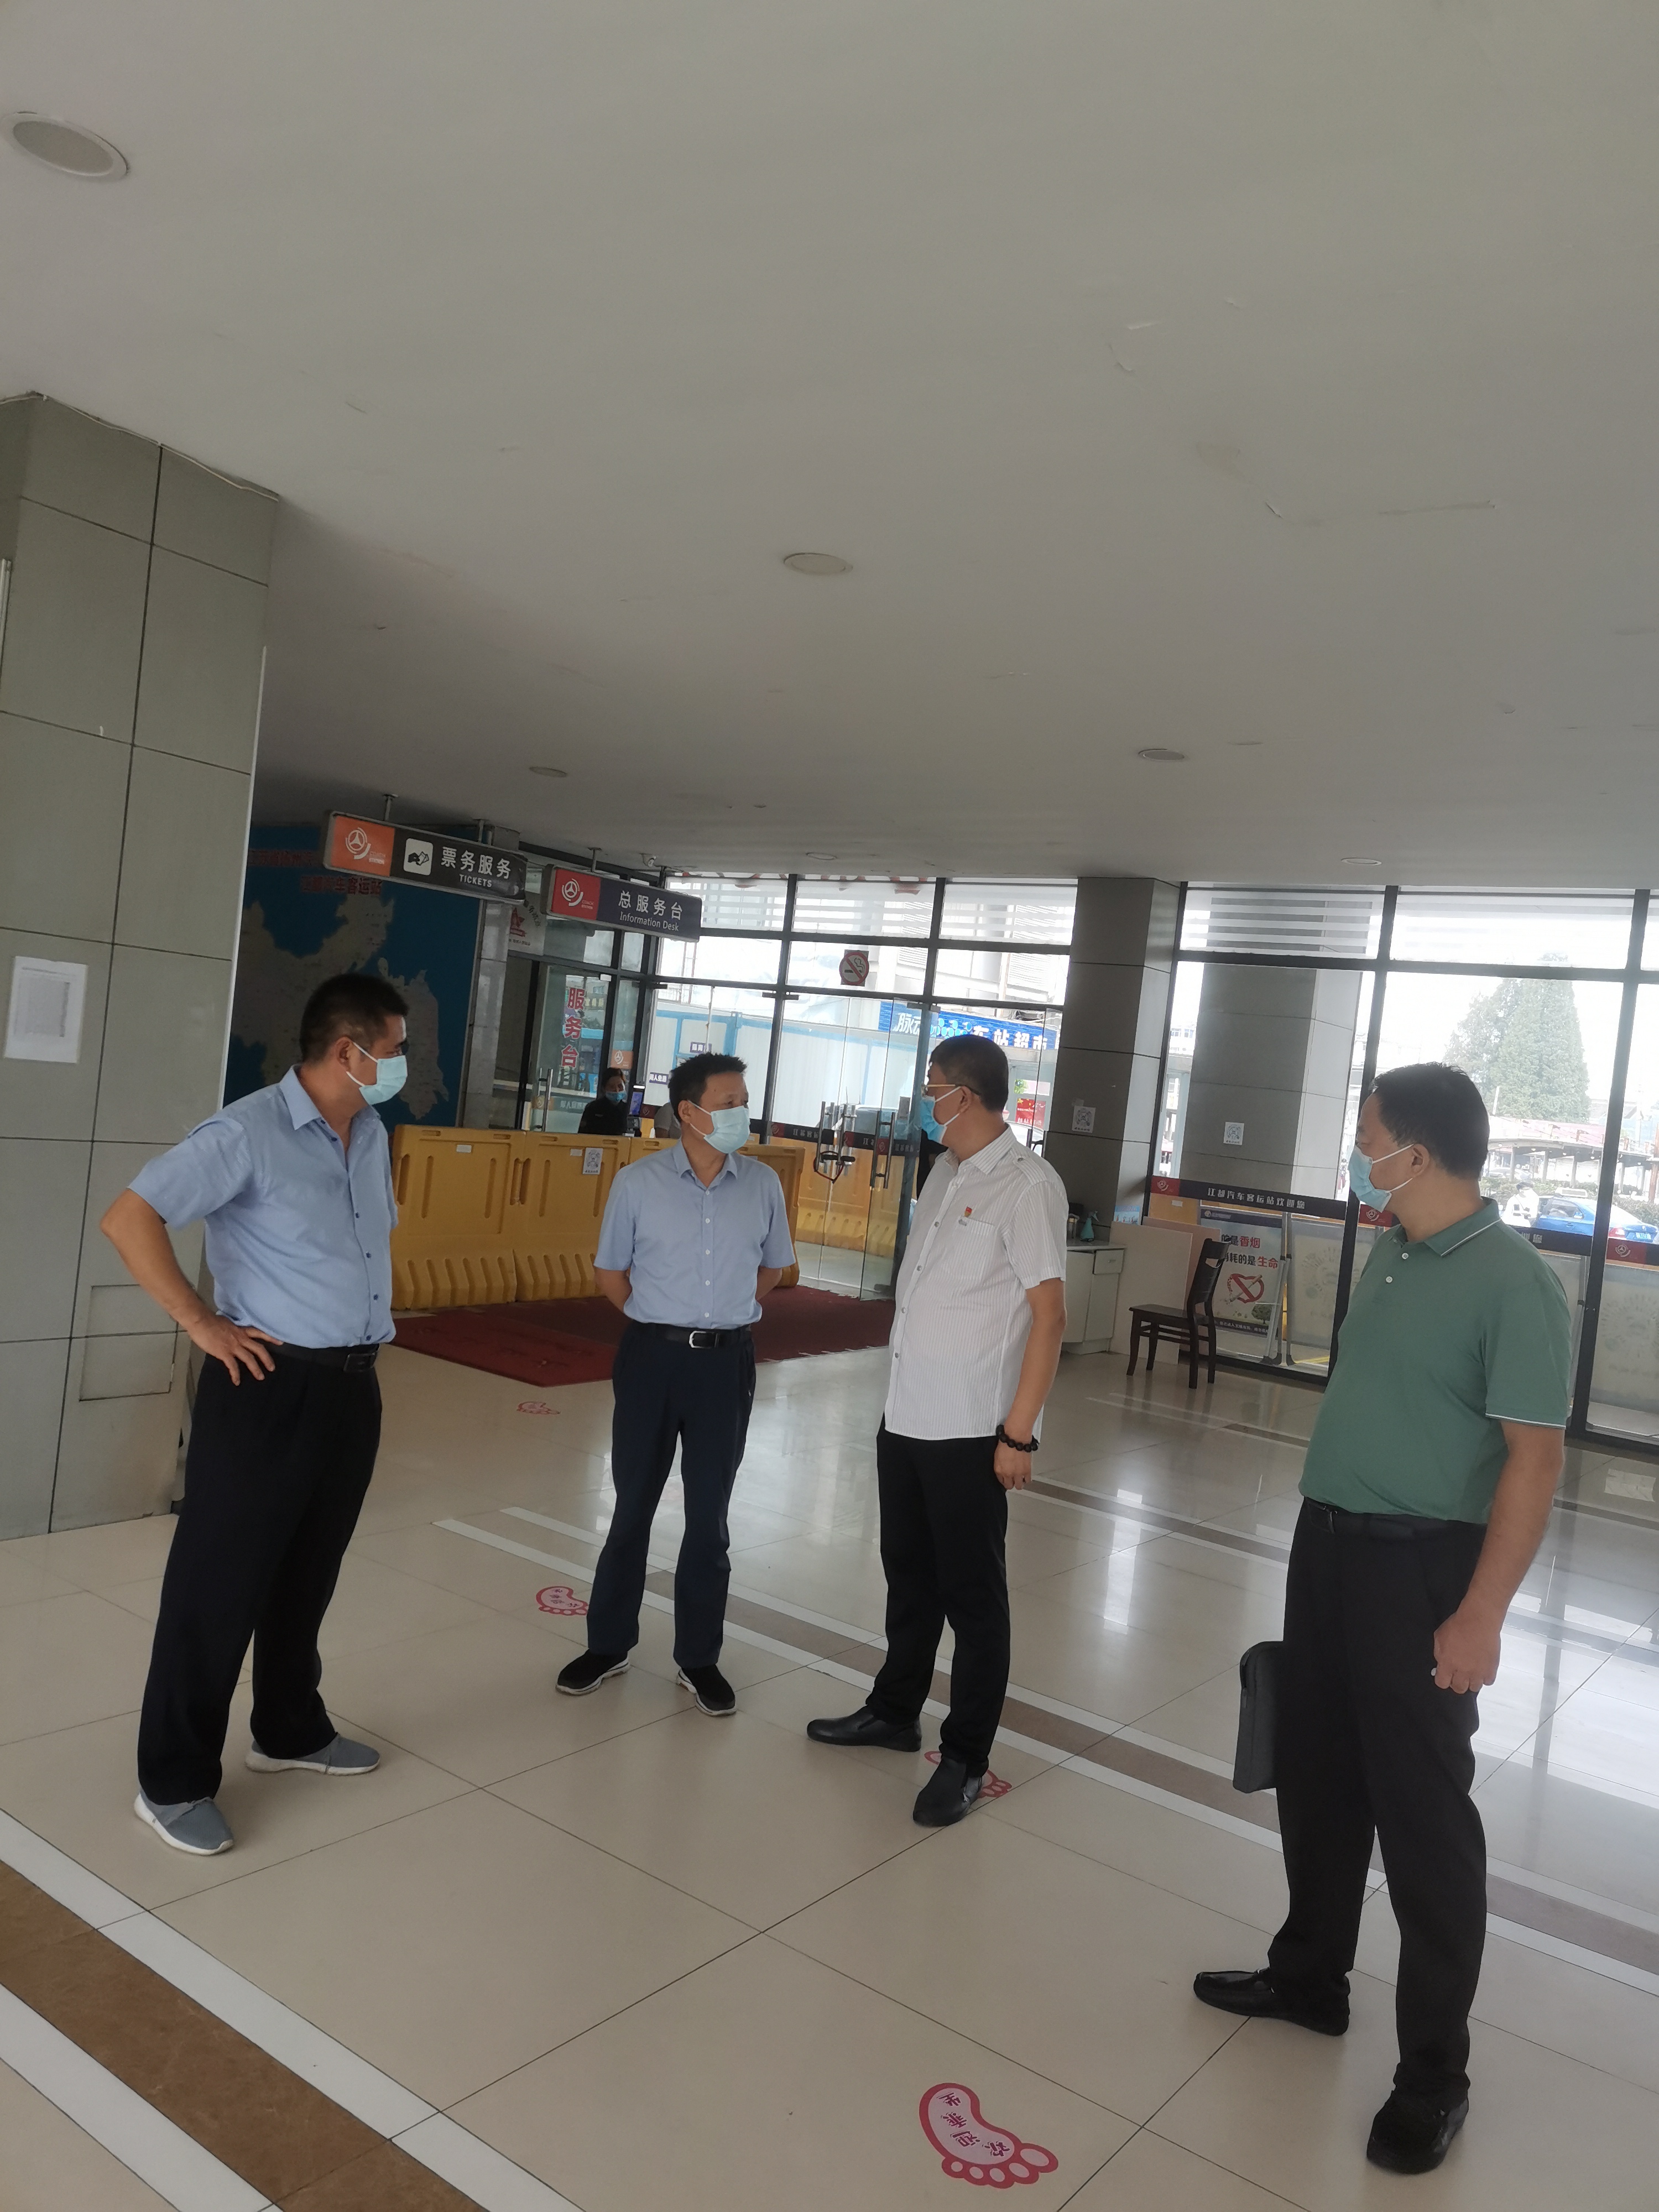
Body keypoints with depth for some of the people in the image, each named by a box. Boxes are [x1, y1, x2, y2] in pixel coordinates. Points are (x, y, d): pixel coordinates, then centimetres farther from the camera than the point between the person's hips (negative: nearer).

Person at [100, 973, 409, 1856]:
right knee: (218, 1584, 3)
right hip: (271, 1388, -7)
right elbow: (129, 1218, -19)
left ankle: (290, 1730, 38)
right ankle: (174, 1781, 17)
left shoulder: (371, 1135, 9)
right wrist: (203, 1326, -17)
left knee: (308, 1577, 20)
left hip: (353, 1386, 8)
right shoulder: (247, 1133, -16)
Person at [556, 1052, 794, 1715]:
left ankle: (698, 1656, 23)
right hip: (652, 1357, -1)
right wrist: (661, 1320, 7)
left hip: (727, 1362, 1)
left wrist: (724, 1316, 8)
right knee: (633, 1506, 10)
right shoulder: (639, 1182, -8)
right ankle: (608, 1644, 26)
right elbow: (609, 1270, 5)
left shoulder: (763, 1185, -3)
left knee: (709, 1515, 10)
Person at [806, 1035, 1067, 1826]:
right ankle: (894, 1711, 38)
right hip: (906, 1418, 8)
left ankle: (965, 1758, 19)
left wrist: (1018, 1433, -18)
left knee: (972, 1596, 6)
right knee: (909, 1576, 21)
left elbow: (1049, 1314, -16)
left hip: (968, 1432, -8)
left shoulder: (1025, 1184, -14)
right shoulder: (946, 1175, 10)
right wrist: (901, 1389, 15)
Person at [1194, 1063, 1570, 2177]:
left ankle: (1436, 2069, 21)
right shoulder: (1390, 1256, 7)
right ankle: (1310, 1974, 39)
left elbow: (1534, 1457, -20)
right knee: (1317, 1776, 19)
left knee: (1424, 1813, 4)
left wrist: (1481, 1614, -22)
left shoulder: (1512, 1280, -17)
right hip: (1329, 1543, 8)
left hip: (1421, 1567, -8)